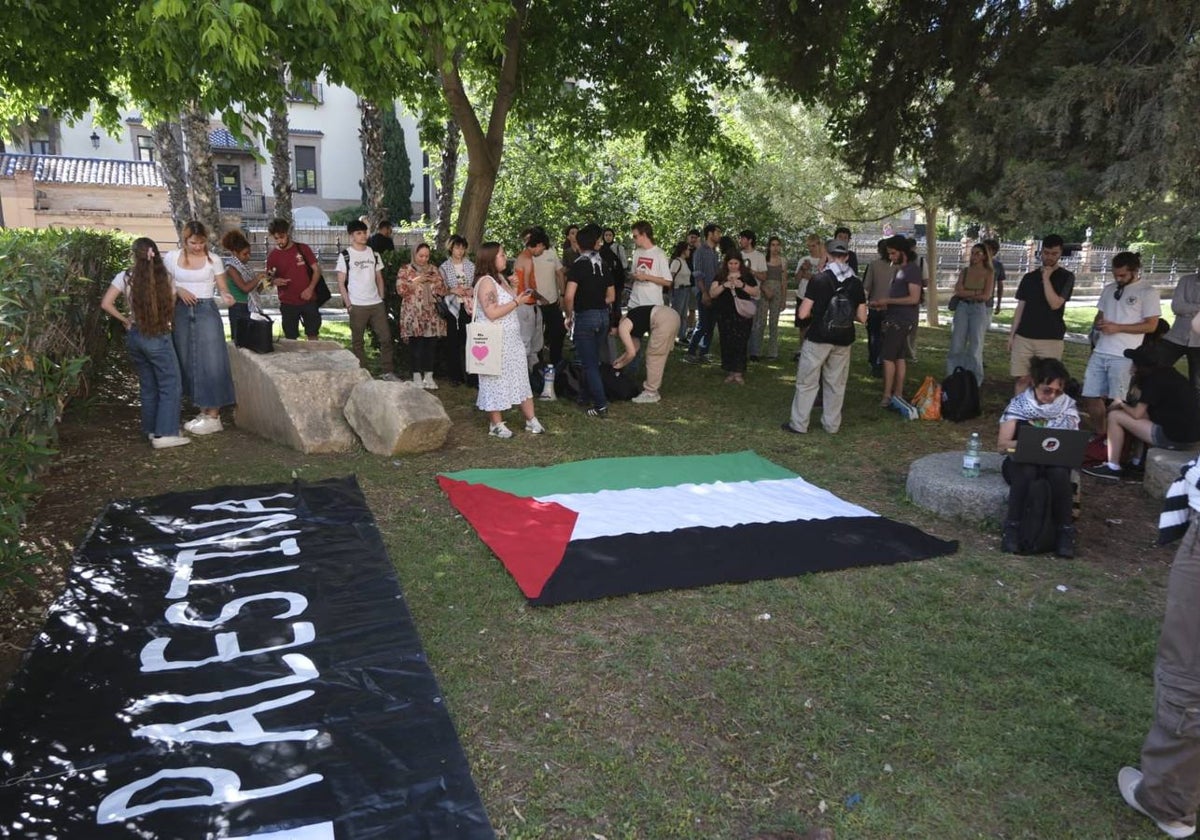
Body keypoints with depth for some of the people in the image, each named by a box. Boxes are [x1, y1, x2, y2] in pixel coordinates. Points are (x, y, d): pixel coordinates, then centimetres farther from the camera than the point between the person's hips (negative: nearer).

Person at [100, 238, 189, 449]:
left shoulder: (125, 277, -2)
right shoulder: (164, 278, -7)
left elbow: (106, 303, -5)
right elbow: (171, 308, -1)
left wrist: (125, 319, 7)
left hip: (134, 336, 4)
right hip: (158, 337, -4)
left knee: (148, 385, 16)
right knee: (170, 386, 3)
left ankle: (151, 429, 23)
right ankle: (165, 434, -3)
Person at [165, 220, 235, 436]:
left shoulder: (214, 260, -2)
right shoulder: (171, 258, 4)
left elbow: (222, 288, -2)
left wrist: (226, 296, -24)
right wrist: (177, 290, -9)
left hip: (206, 311, -3)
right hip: (182, 312, 3)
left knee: (210, 360, -7)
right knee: (187, 361, 8)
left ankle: (213, 415, -3)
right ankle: (203, 410, 19)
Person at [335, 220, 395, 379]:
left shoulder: (373, 254, 10)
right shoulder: (345, 256, -3)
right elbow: (341, 283, -3)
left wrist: (382, 299, 6)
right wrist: (348, 304, -9)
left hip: (376, 304, 4)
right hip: (357, 306, -4)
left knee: (386, 337, 2)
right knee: (357, 341, 4)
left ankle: (388, 371, 10)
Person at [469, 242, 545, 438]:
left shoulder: (500, 278, 12)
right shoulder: (486, 282, -17)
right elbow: (492, 313, -24)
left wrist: (517, 292, 6)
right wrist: (517, 301, -19)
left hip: (512, 339, 9)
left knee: (520, 377, 10)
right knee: (496, 381, 3)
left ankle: (531, 420, 16)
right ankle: (496, 424, 15)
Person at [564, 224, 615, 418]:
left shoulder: (578, 265, -12)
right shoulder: (603, 265, 8)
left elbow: (569, 296, -21)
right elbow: (611, 297, 14)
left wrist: (569, 315, -6)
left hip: (585, 317, -6)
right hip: (603, 316, 7)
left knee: (589, 364, -2)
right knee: (592, 360, 19)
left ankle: (601, 405, -6)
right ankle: (584, 396, 33)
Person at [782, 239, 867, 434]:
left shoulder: (818, 280, -11)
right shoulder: (856, 283, 0)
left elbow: (803, 314, -12)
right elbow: (862, 317, 1)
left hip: (818, 338, -3)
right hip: (843, 340, 4)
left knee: (807, 382, 6)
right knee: (836, 383, 13)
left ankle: (798, 424, 10)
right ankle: (832, 424, 20)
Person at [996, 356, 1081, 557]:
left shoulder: (1068, 407, 1)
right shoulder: (1018, 405, -4)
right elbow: (1002, 445, -10)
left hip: (1056, 463, 1)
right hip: (1021, 461, -1)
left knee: (1060, 473, -33)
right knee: (1026, 471, -36)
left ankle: (1064, 531, -21)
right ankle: (1013, 528, -25)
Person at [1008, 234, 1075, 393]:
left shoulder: (1066, 277, 2)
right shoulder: (1029, 277, 11)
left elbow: (1055, 304, -11)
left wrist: (1046, 278, -11)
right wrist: (1012, 334, 8)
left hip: (1051, 339, -3)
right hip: (1024, 337, 3)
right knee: (1022, 379, 1)